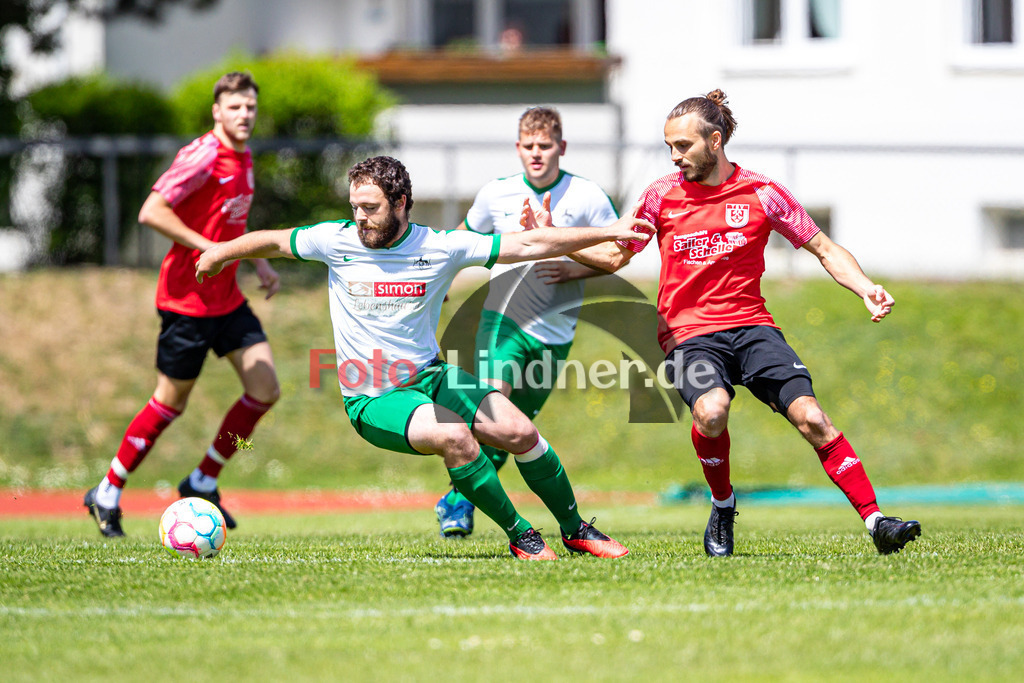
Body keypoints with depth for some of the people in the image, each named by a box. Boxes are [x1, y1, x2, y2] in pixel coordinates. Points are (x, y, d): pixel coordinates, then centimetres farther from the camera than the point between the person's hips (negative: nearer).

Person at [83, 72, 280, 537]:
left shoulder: (243, 159, 11)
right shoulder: (202, 157, -17)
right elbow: (152, 212, -24)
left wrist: (258, 263, 15)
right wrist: (207, 248, -24)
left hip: (227, 298, 8)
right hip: (188, 298, -8)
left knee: (265, 389, 0)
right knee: (171, 402, 0)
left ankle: (203, 483, 14)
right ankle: (107, 495, 15)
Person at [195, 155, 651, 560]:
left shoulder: (440, 247, -6)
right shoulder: (336, 242, -7)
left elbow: (528, 245, -4)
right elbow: (273, 241, 11)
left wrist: (609, 234, -6)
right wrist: (222, 252, 1)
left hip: (430, 377, 3)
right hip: (373, 399, -3)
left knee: (521, 432, -12)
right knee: (455, 436, -30)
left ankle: (575, 530, 10)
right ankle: (519, 535, -15)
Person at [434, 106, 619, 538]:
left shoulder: (587, 197, -4)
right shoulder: (496, 194, 1)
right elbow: (464, 238, 20)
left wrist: (576, 270, -12)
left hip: (555, 332, 1)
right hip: (503, 318, -1)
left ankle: (457, 501, 20)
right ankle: (460, 500, -11)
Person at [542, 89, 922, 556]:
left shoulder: (761, 193, 1)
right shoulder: (662, 195, 5)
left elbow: (824, 250, 8)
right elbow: (615, 256, 14)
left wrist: (866, 290, -7)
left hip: (750, 325, 0)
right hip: (687, 333, 0)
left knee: (810, 416, -19)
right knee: (711, 409, -32)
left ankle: (875, 521, -15)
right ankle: (722, 505, -5)